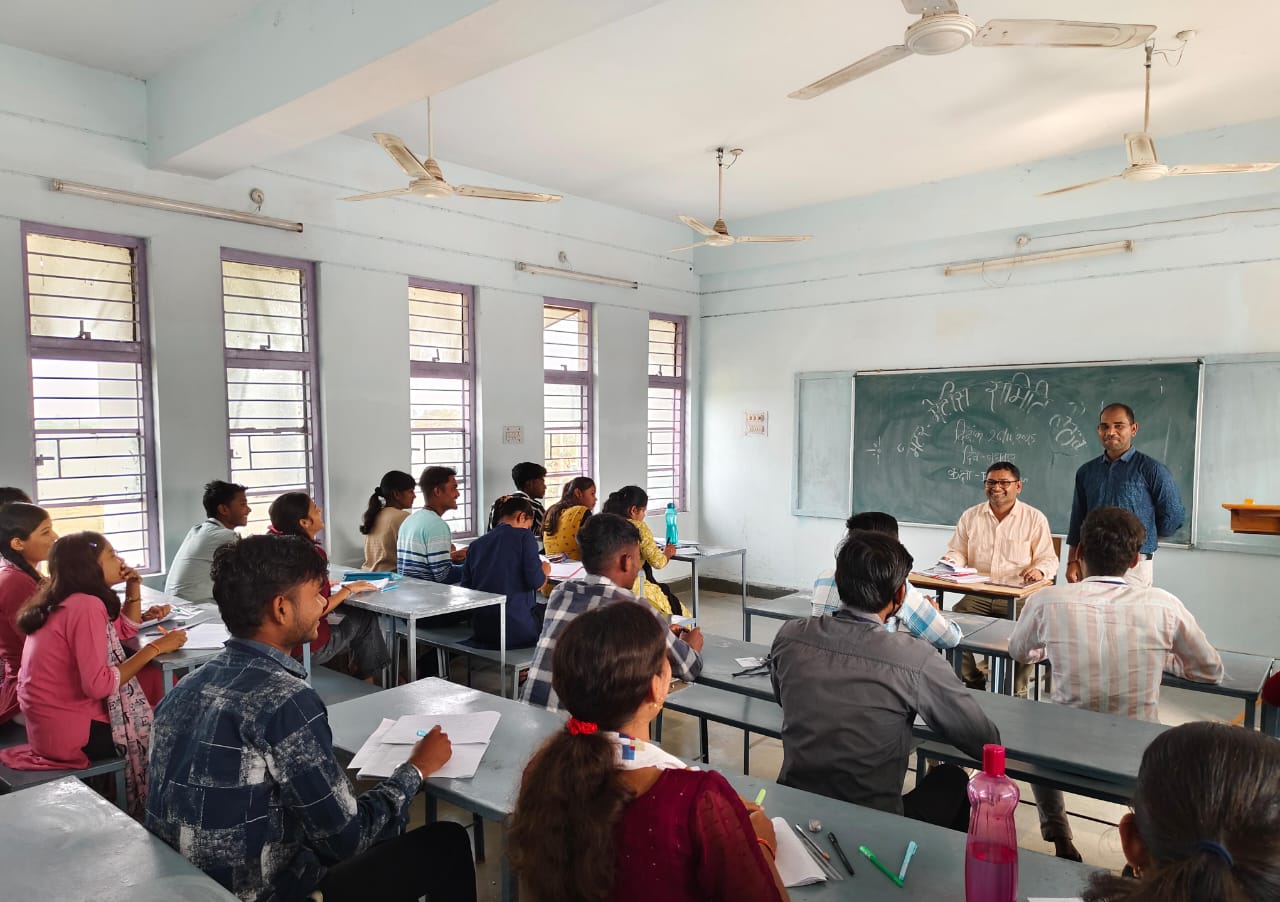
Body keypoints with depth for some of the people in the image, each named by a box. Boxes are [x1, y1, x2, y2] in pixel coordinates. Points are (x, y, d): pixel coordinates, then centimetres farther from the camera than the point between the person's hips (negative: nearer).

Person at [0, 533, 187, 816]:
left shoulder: (68, 602, 9)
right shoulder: (86, 606, -23)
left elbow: (126, 630, 17)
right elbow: (99, 684, -30)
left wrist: (134, 588, 6)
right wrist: (156, 647, -24)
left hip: (52, 723, 10)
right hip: (68, 731, -10)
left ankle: (139, 803, 24)